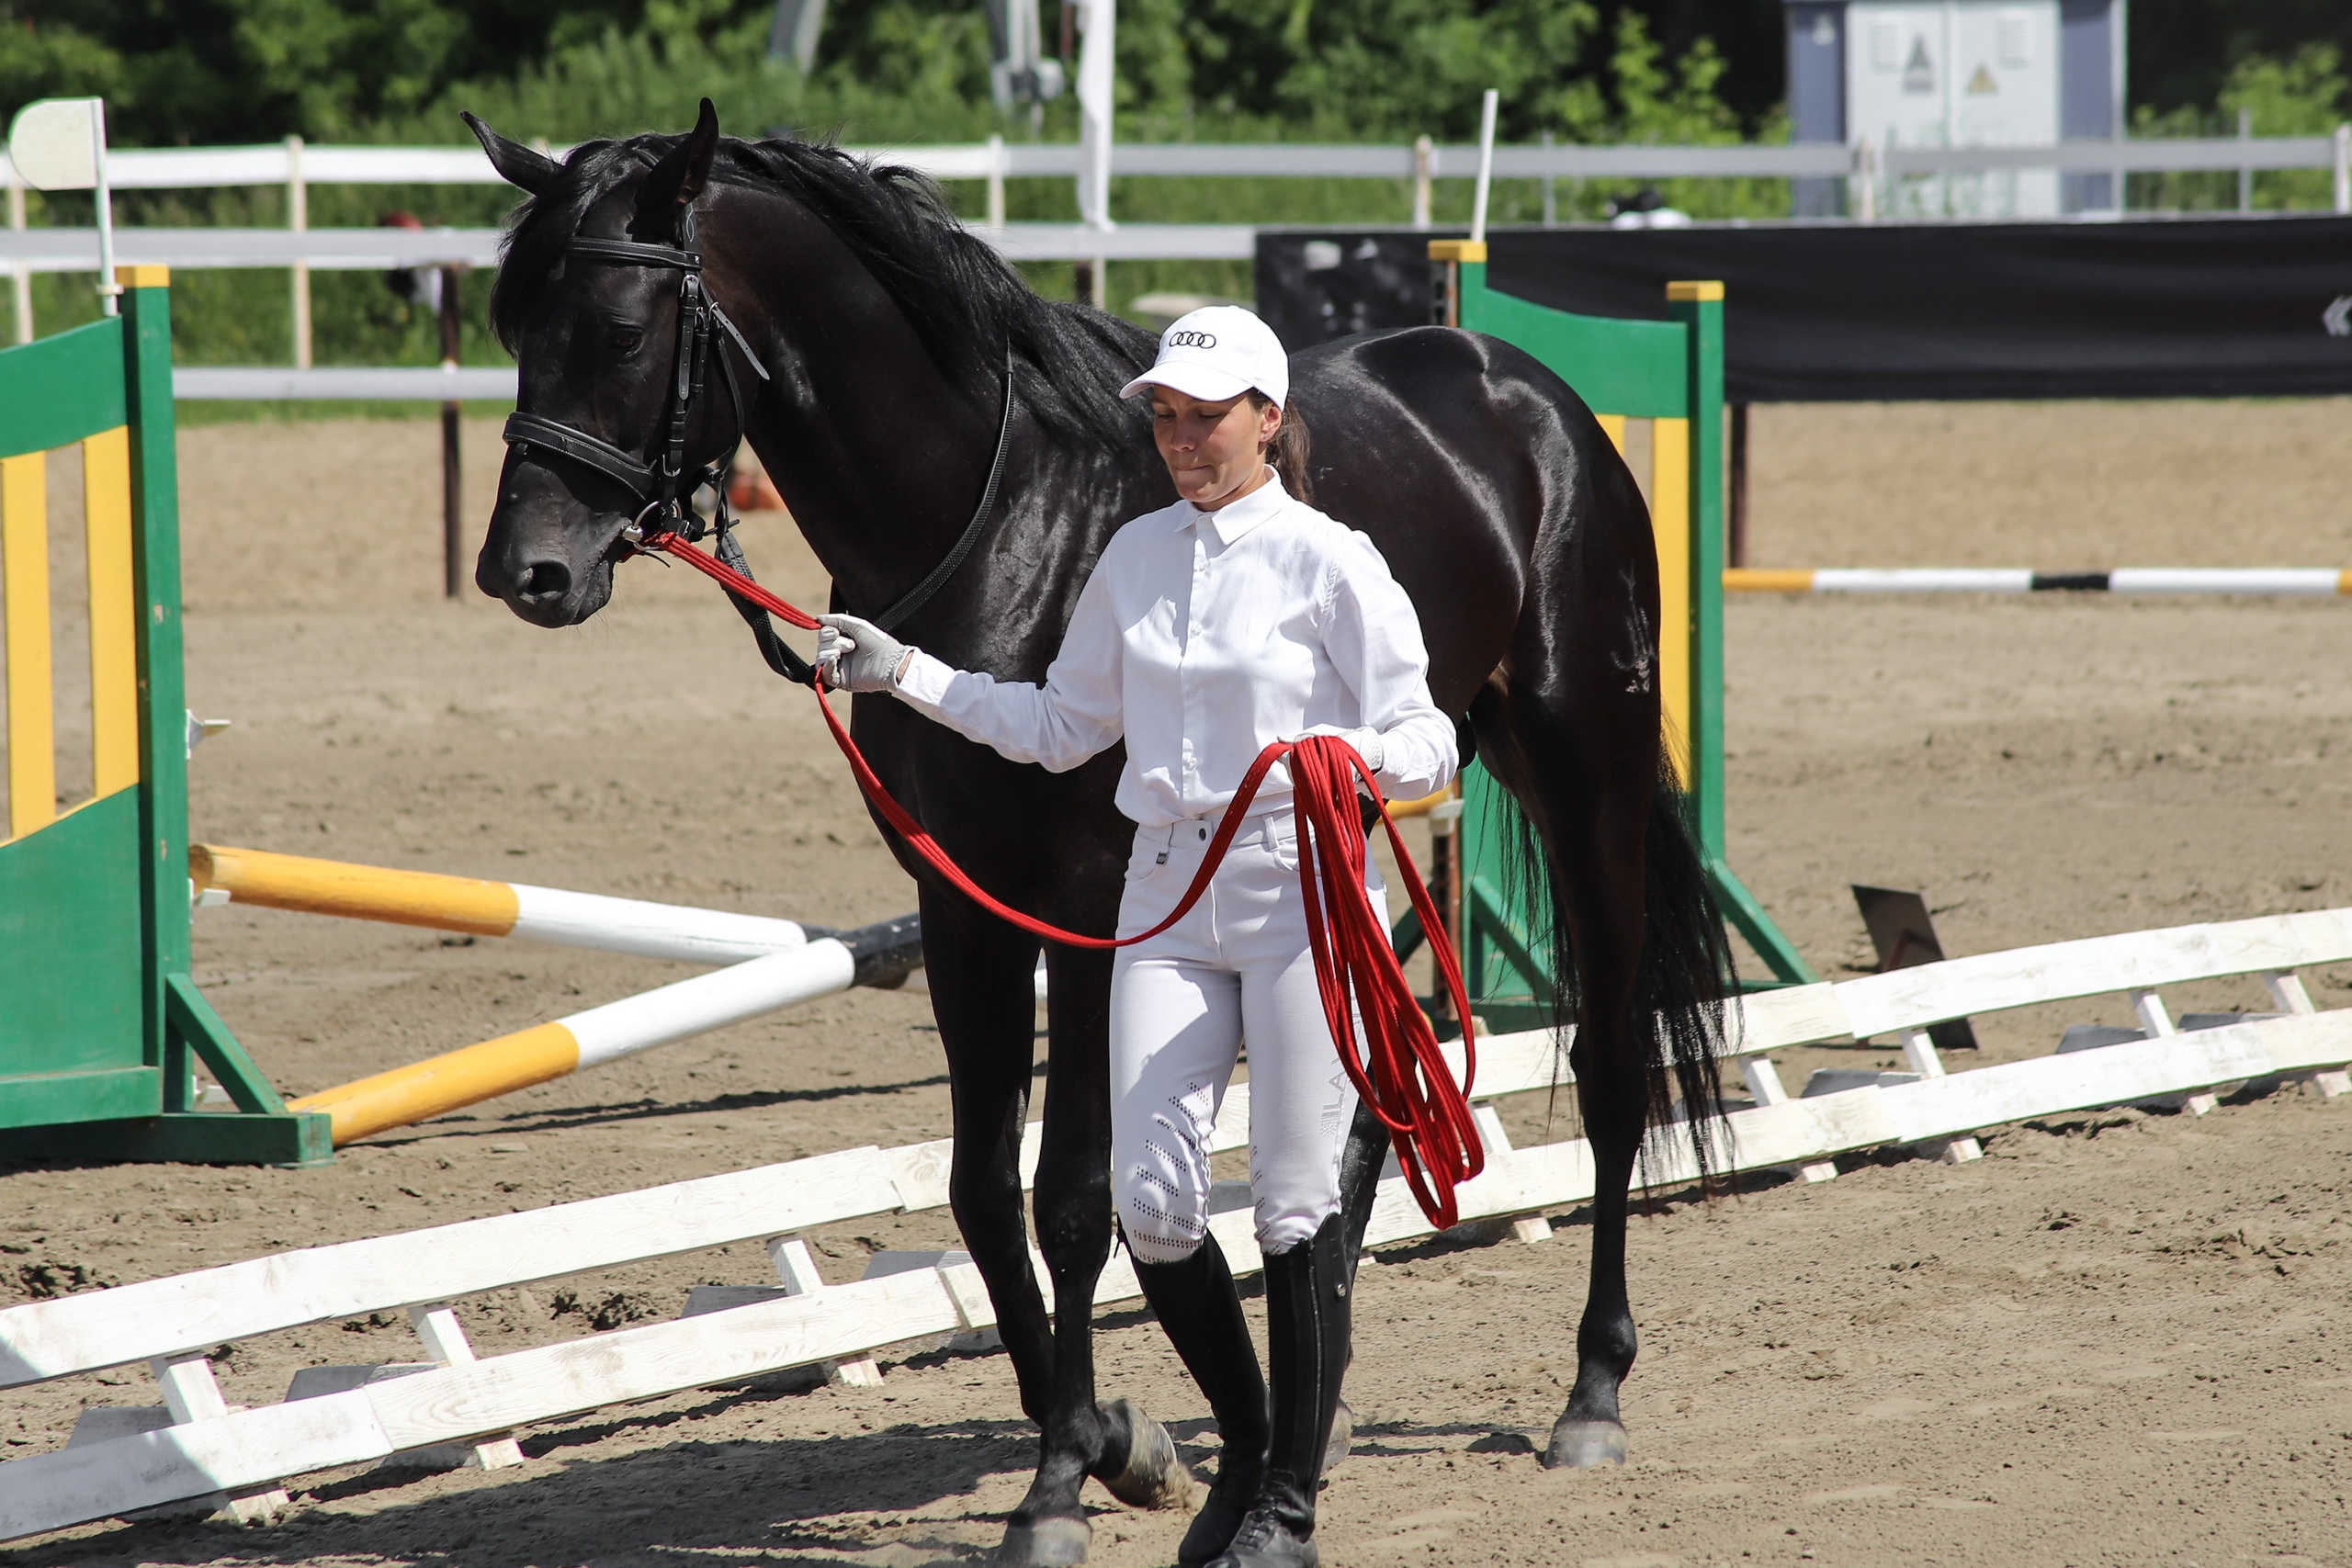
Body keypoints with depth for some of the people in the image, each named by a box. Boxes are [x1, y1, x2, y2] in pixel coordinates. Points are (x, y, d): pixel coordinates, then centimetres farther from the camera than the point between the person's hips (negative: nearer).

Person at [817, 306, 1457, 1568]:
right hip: (1168, 895, 5)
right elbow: (1061, 727, 17)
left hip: (1303, 890, -5)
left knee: (1295, 1201, -1)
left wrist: (1352, 757, -28)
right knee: (1150, 1199, -4)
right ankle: (1245, 1444, 19)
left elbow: (1426, 742, -7)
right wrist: (906, 676, 9)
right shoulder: (1136, 556, 9)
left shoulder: (1330, 562, -6)